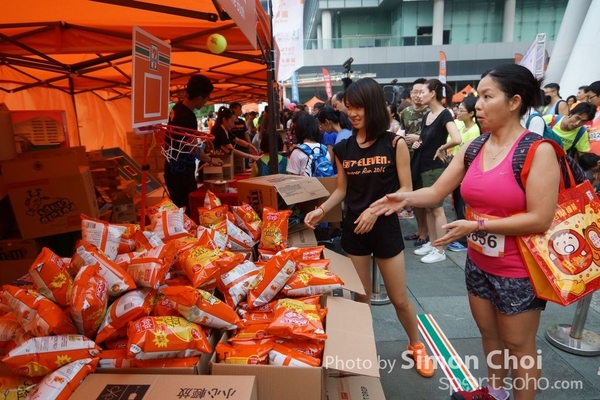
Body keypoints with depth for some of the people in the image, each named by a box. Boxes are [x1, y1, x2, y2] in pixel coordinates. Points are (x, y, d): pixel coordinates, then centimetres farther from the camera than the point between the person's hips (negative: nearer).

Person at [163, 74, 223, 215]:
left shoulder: (178, 107, 7)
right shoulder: (187, 117, -23)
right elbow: (193, 149, -15)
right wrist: (210, 160, 0)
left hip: (175, 169, 10)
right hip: (181, 173, -10)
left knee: (180, 210, 17)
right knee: (187, 211, -3)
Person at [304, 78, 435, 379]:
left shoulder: (394, 144, -8)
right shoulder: (342, 148, 0)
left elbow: (406, 190, -8)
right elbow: (341, 190, 7)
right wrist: (321, 210, -8)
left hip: (386, 228, -2)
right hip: (353, 229, 3)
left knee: (399, 297, 12)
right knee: (360, 297, 14)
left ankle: (416, 346, 39)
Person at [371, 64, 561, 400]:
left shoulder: (538, 151, -17)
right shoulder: (472, 149, 0)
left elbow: (540, 219, -22)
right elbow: (436, 192, -1)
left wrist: (477, 225, -26)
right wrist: (405, 198, -19)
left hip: (517, 270, -6)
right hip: (478, 263, 6)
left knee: (519, 345, 14)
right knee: (488, 333, 24)